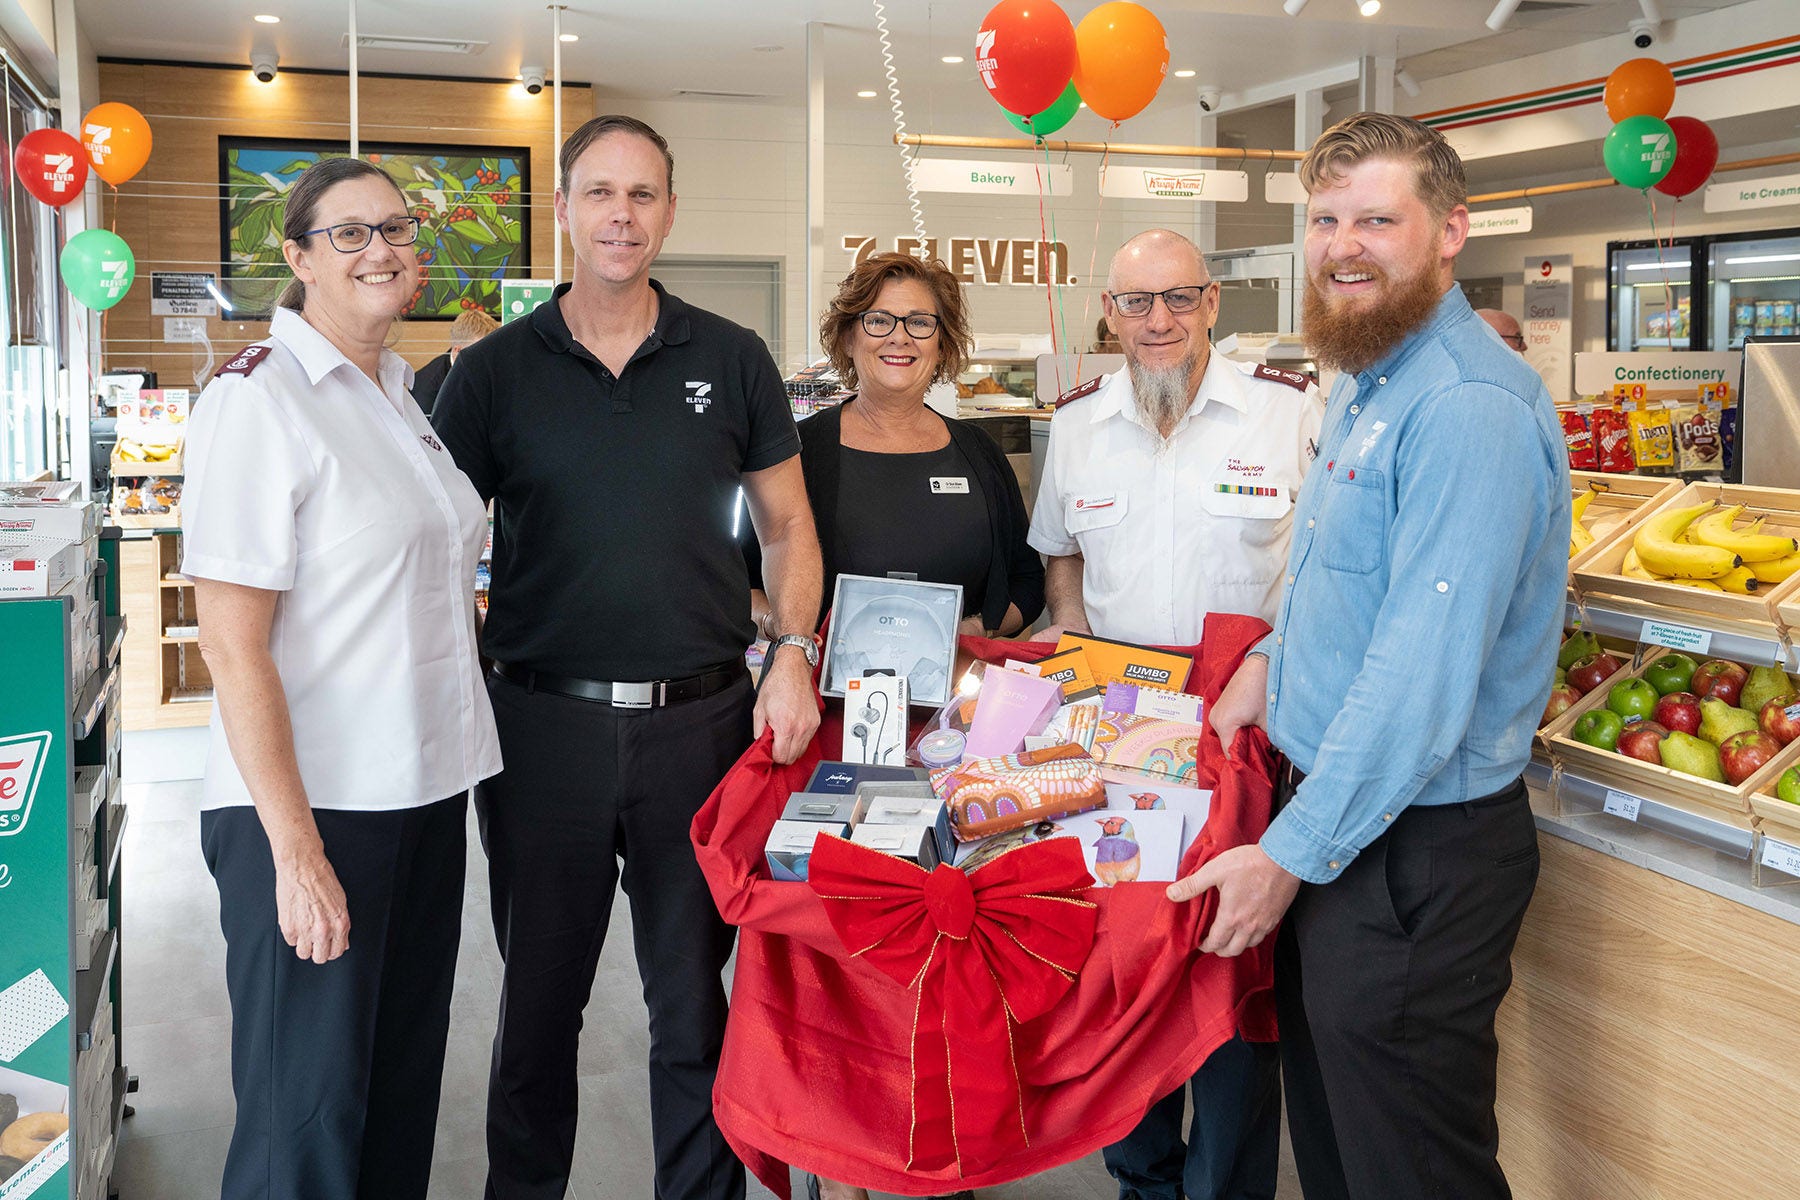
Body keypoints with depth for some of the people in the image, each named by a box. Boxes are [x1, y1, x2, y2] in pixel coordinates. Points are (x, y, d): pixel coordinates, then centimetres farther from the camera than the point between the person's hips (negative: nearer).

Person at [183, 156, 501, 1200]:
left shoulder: (406, 397, 11)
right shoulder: (258, 398, -12)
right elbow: (232, 646, -17)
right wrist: (298, 851, -20)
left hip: (425, 788, 7)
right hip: (310, 804, -7)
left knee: (404, 1083, 17)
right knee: (309, 1112, 4)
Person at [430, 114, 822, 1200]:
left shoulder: (732, 360, 4)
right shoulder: (493, 371, 2)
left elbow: (788, 525, 9)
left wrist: (794, 652, -6)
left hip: (703, 720, 0)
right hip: (543, 725, 0)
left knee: (695, 998, 12)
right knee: (540, 998, 15)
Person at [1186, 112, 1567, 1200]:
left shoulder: (1471, 409, -22)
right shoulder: (1366, 387, 12)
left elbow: (1425, 679, -27)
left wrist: (1290, 856, -23)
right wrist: (1274, 660, 10)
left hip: (1414, 853, -9)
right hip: (1327, 807, 10)